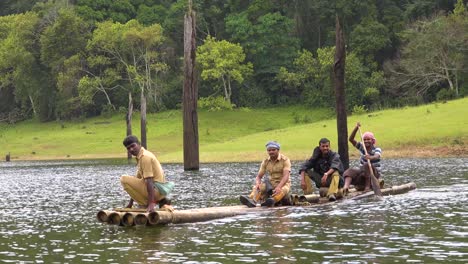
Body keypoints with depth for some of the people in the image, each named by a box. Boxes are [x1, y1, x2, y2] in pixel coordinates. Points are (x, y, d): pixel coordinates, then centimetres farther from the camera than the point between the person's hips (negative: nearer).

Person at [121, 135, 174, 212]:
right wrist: (131, 203, 17)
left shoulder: (145, 157, -14)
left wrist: (151, 203, -28)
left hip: (157, 189, -10)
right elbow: (138, 179, 19)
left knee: (124, 179, -13)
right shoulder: (140, 157, 16)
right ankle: (162, 201, 13)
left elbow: (149, 181, -22)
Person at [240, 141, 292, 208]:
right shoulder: (265, 161, 5)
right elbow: (259, 176, 3)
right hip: (271, 184, 4)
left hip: (283, 184, -4)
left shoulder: (285, 160, -10)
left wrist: (279, 187, -40)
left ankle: (272, 201, -67)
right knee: (256, 188, -22)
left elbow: (286, 176, -23)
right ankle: (252, 200, -52)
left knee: (283, 190, -38)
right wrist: (258, 184, -22)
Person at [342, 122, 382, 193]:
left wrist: (370, 157, -55)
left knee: (367, 166, -33)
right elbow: (351, 139, -3)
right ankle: (346, 186, -49)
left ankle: (367, 186, -36)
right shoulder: (362, 147, 7)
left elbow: (377, 156, -31)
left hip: (375, 173, -4)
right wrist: (356, 128, -16)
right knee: (351, 171, -22)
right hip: (362, 172, 4)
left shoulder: (377, 149, -6)